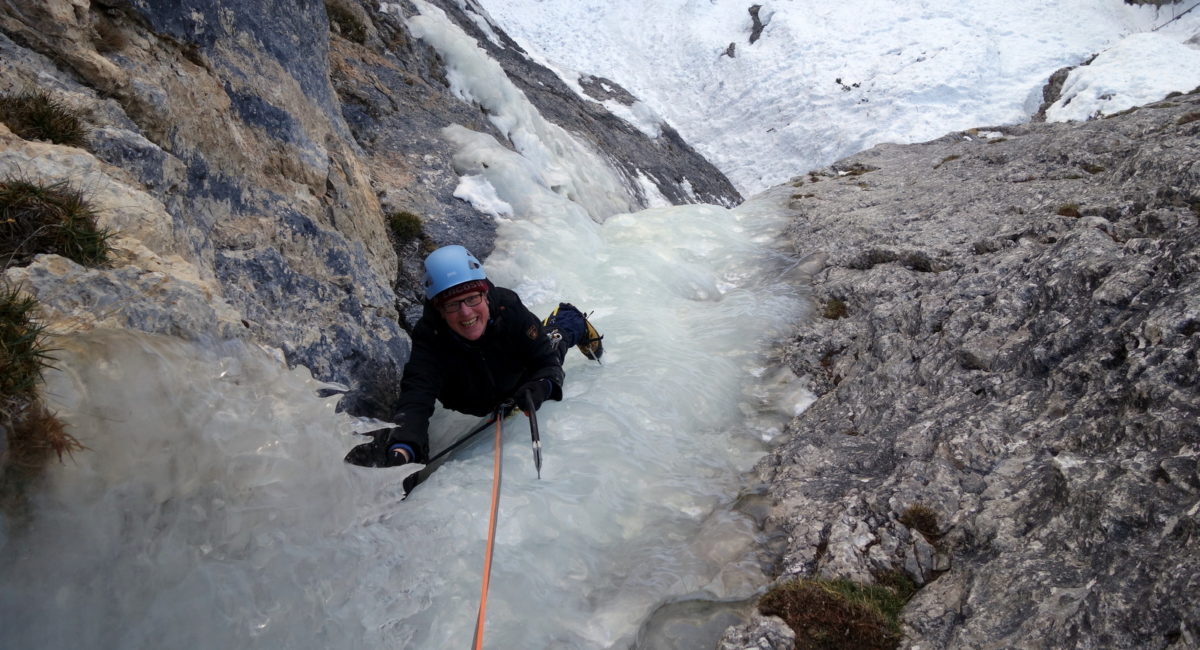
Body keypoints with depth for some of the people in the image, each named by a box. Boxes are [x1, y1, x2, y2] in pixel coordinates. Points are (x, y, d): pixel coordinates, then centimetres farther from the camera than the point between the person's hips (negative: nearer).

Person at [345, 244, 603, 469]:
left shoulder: (508, 308, -42)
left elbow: (547, 361, -33)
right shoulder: (430, 337, -44)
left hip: (521, 383, -1)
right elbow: (416, 397, -54)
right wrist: (402, 447, -74)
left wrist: (541, 386, -56)